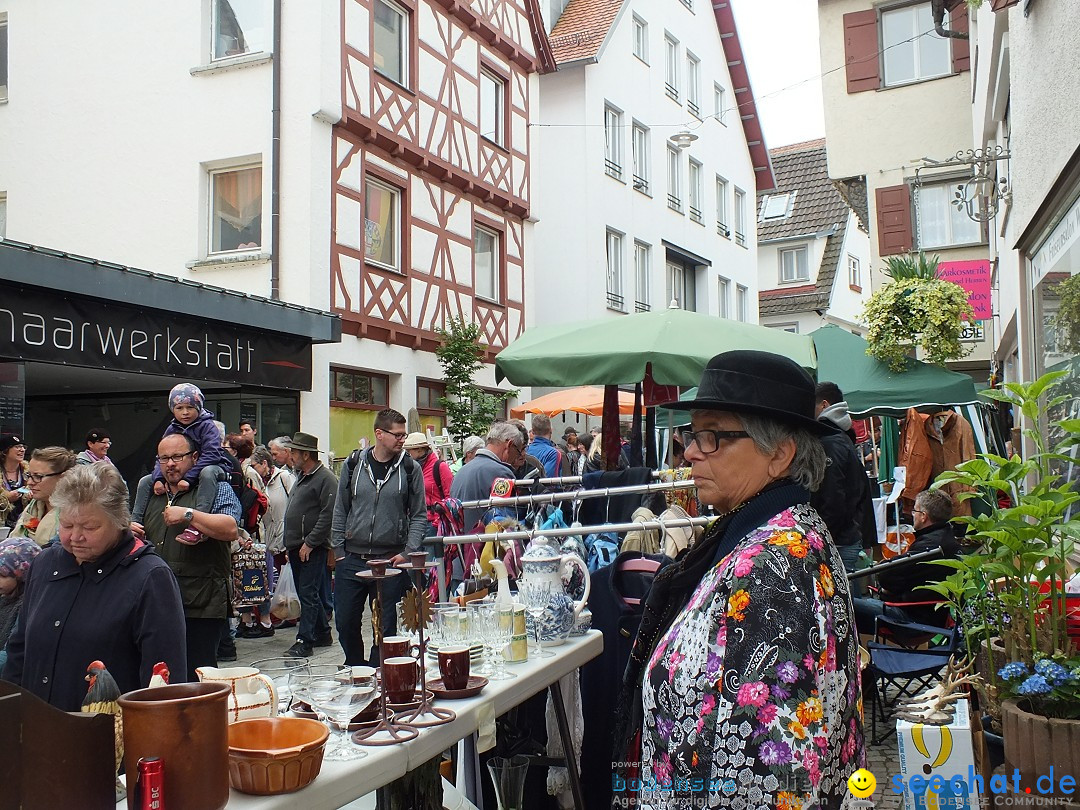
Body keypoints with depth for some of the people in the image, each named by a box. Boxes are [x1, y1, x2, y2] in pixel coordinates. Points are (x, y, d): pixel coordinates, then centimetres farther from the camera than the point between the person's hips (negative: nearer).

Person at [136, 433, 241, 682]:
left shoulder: (217, 489, 0)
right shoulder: (151, 495, 19)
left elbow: (231, 529, -18)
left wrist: (188, 514, -20)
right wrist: (131, 532, 10)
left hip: (200, 606, -6)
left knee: (197, 679, -4)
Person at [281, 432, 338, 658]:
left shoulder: (325, 479, -13)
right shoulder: (301, 477, 17)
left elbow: (328, 515, -20)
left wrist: (309, 542, -20)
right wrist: (289, 544, 18)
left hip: (313, 549, -10)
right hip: (296, 548, 10)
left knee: (308, 594, -8)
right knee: (305, 594, 14)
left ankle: (304, 641, -5)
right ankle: (323, 634, 25)